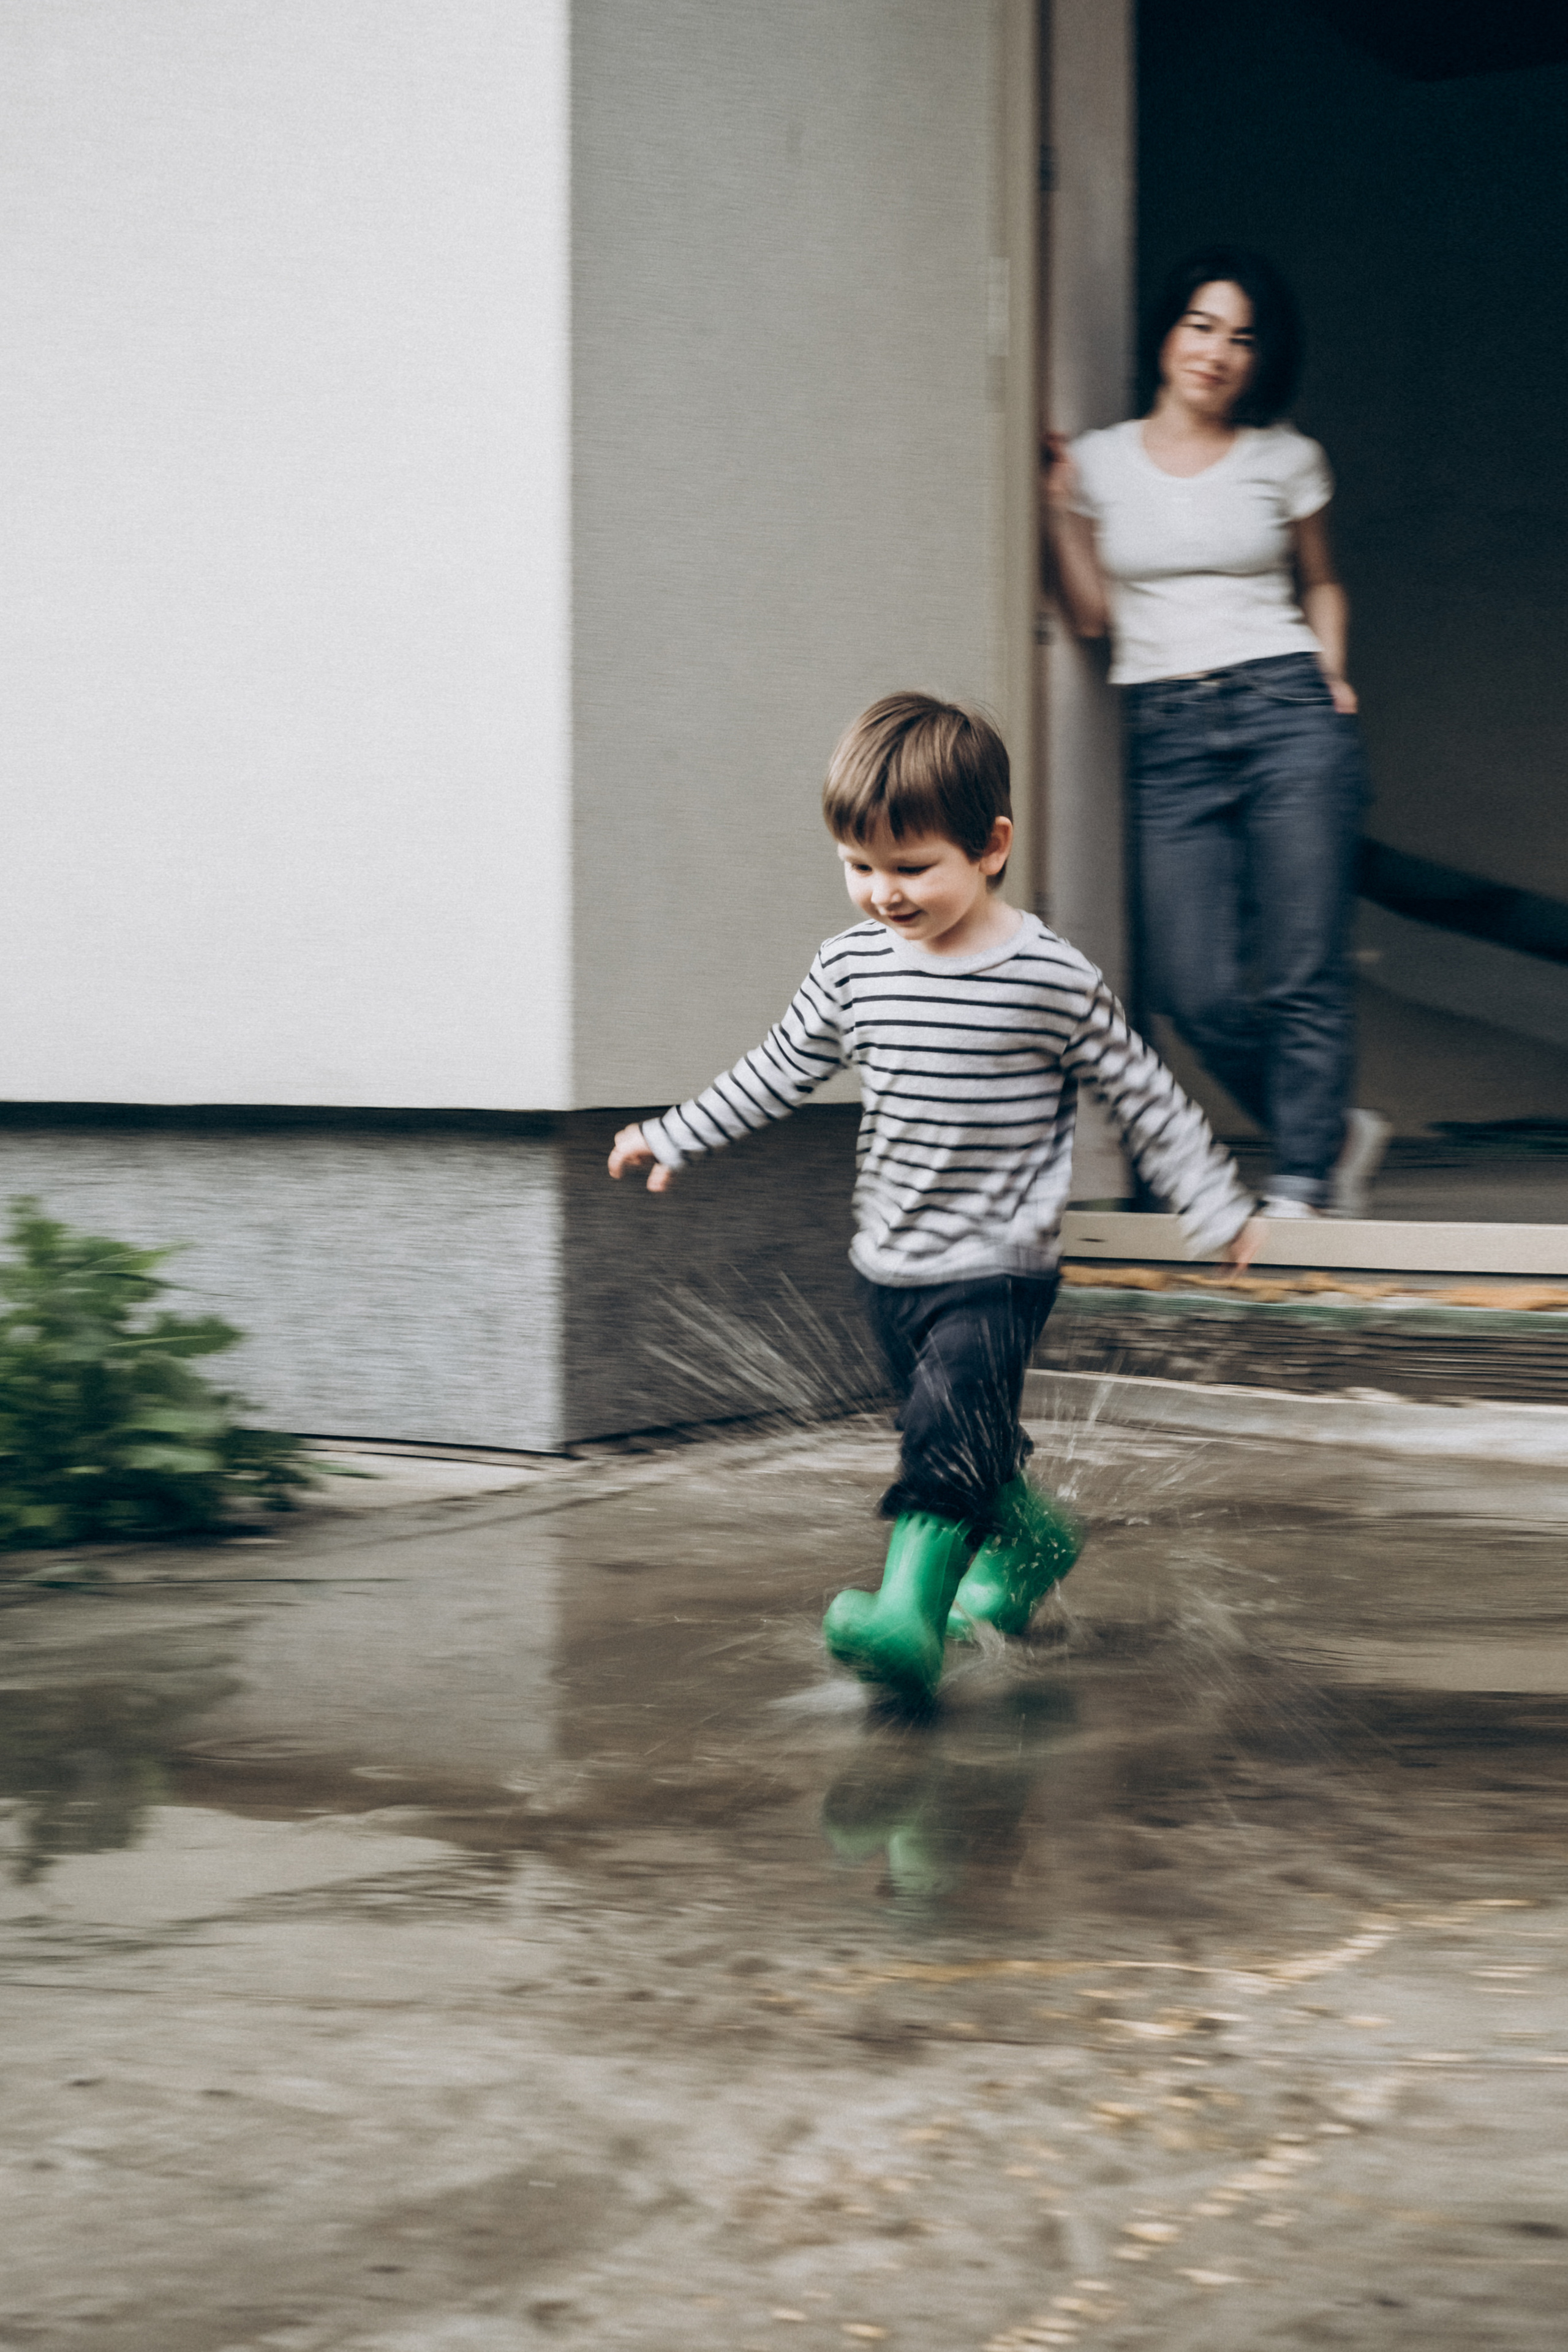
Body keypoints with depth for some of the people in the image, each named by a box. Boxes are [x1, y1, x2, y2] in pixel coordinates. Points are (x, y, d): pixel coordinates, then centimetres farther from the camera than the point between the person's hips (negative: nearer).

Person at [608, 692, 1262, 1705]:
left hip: (1000, 1269, -6)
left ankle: (910, 1614, -25)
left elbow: (1146, 1097, -4)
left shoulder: (1054, 979, -13)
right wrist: (676, 1138, 18)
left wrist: (1218, 1209, -2)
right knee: (949, 1431, 18)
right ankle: (1034, 1535, 43)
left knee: (950, 1432, -20)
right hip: (891, 1263, 6)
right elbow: (778, 1072, 15)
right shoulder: (852, 968, 0)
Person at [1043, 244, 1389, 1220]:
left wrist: (1331, 672, 6)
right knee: (1197, 993, -7)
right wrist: (1059, 507, 1)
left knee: (1302, 974, -6)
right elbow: (1091, 614, 8)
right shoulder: (1098, 461, 9)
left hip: (1288, 713, -1)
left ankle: (1299, 1186, 5)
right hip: (1167, 737, 1)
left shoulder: (1287, 460, 8)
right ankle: (1337, 1132, 16)